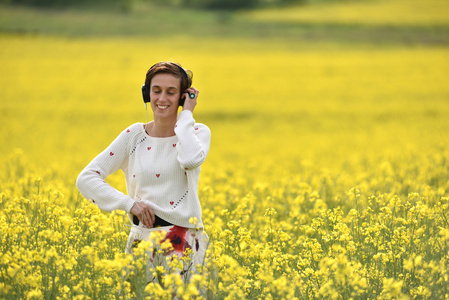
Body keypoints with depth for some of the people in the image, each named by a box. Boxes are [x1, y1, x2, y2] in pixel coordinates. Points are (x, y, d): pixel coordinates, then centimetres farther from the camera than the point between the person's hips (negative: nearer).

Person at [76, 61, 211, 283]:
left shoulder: (198, 132, 3)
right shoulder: (134, 136, 6)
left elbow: (191, 159, -22)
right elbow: (86, 179, 2)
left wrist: (186, 115, -9)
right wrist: (128, 203, -9)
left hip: (184, 242, -2)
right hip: (142, 239, 2)